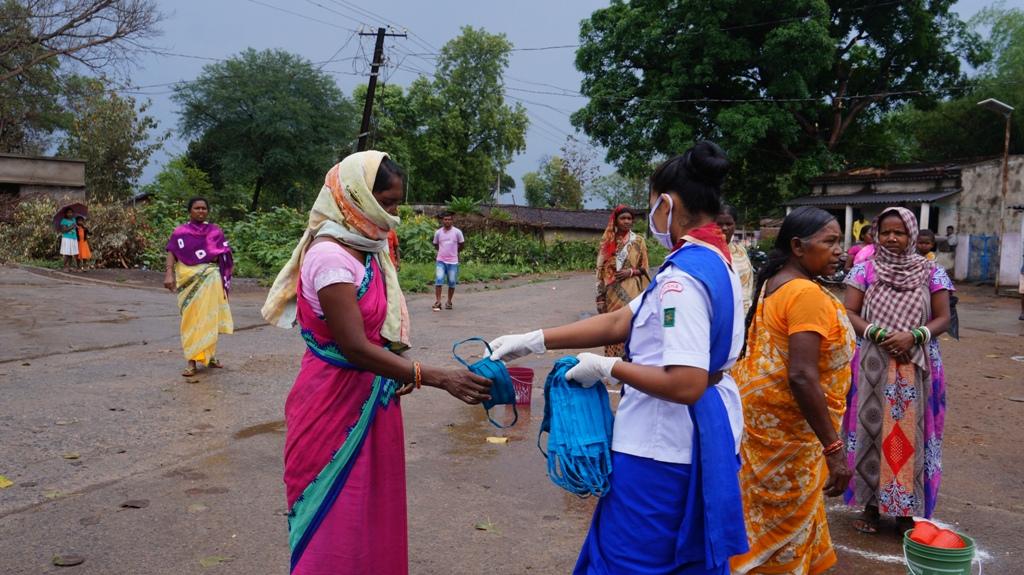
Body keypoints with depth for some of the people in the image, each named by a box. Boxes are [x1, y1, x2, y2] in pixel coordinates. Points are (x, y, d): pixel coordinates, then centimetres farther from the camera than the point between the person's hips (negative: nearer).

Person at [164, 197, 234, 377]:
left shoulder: (215, 231, 12)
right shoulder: (180, 232, 7)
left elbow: (225, 254, 10)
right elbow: (171, 253, -1)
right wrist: (169, 274, -16)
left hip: (210, 278, 1)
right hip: (188, 279, -1)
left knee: (208, 317, 4)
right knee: (191, 318, -2)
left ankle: (209, 355, 16)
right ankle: (192, 361, -2)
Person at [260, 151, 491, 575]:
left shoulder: (369, 249, 7)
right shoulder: (330, 256, -21)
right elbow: (356, 347, -26)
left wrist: (400, 370, 0)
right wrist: (438, 378, -29)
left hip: (371, 401, 8)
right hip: (336, 405, -8)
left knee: (371, 511, 18)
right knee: (337, 519, 5)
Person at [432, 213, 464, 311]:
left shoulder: (457, 232, -3)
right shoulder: (438, 232, 2)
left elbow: (462, 244, 11)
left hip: (453, 262, 0)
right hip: (440, 261, 0)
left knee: (452, 283, 5)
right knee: (438, 280, -12)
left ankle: (449, 302, 20)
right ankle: (437, 302, -8)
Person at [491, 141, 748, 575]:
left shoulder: (683, 275, -23)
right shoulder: (714, 262, 7)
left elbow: (685, 384, -30)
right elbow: (620, 322, 5)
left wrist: (607, 368, -18)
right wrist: (533, 341, 3)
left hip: (663, 444, -10)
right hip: (703, 433, 10)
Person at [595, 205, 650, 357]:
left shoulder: (638, 241, 3)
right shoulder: (607, 242, 6)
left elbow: (644, 269, 7)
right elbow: (601, 270, 6)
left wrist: (630, 272, -13)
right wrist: (600, 297, 1)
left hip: (631, 293, -1)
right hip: (612, 294, 1)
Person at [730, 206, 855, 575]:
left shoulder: (773, 284, 8)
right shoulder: (807, 293, -22)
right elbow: (802, 376, -29)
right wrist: (834, 449, -27)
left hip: (761, 406, 9)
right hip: (785, 418, -9)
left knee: (771, 510, 22)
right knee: (784, 516, 5)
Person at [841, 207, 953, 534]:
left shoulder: (930, 272, 2)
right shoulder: (865, 270, 1)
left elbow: (942, 318, 2)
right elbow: (848, 314, -2)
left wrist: (913, 336, -16)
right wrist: (880, 334, -17)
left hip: (916, 367, 0)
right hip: (873, 365, 0)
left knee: (910, 433, 3)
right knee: (872, 429, 4)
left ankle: (907, 510, 16)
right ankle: (871, 504, 16)